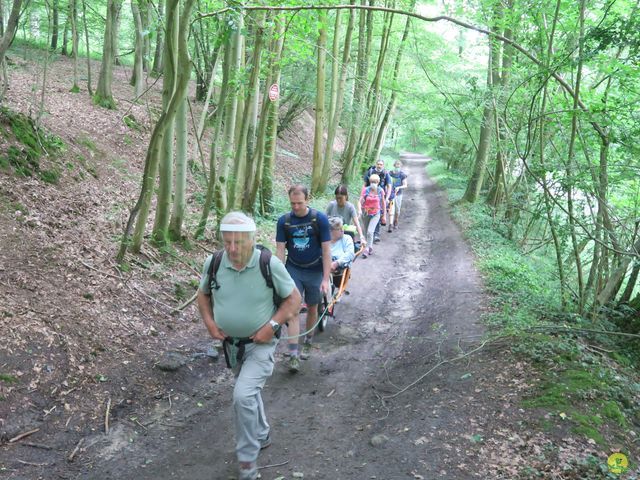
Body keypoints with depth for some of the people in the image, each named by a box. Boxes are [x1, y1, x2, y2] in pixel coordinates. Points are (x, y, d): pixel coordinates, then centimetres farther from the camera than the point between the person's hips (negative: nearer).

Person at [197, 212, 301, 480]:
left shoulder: (270, 265, -22)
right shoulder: (213, 264, -11)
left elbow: (294, 299, -11)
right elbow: (203, 294, 9)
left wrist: (272, 325, -21)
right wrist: (209, 322, -5)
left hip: (260, 344, -5)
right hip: (231, 343, 5)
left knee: (243, 395, -19)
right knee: (248, 393, 23)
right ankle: (261, 437, 48)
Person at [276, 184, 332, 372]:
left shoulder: (319, 219, -12)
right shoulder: (284, 221, -7)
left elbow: (326, 250, -10)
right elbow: (280, 249, -4)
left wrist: (326, 279, -13)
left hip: (314, 271, 0)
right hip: (293, 270, 1)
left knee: (312, 309, 14)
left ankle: (308, 342, 37)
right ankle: (293, 355, -6)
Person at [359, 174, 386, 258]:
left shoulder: (380, 191, -6)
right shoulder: (365, 190, -8)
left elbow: (383, 203, 5)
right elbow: (360, 201, -11)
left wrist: (384, 215, 7)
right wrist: (360, 210, -31)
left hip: (376, 214, -2)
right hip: (366, 214, 2)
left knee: (370, 232, -16)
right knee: (367, 232, 13)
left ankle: (367, 249, -5)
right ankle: (370, 248, 33)